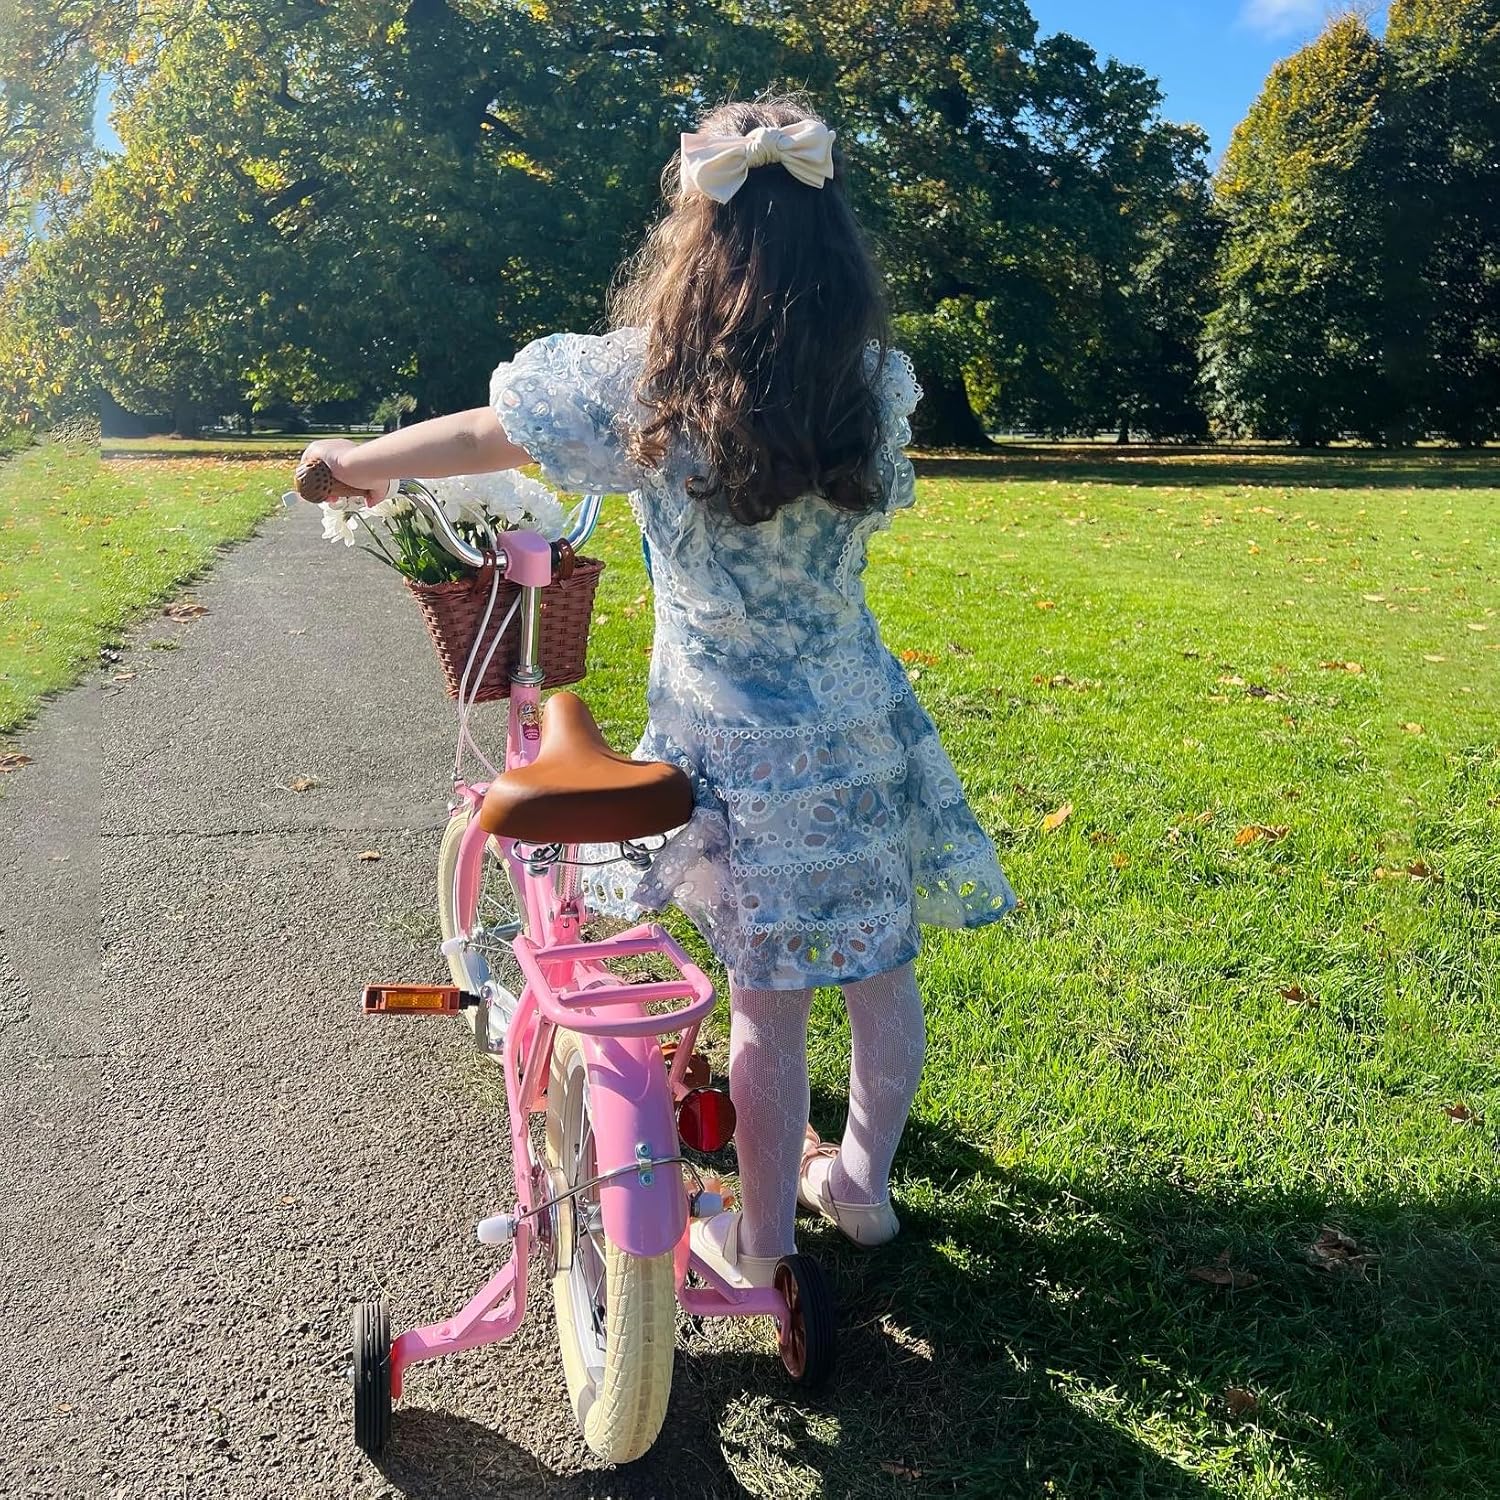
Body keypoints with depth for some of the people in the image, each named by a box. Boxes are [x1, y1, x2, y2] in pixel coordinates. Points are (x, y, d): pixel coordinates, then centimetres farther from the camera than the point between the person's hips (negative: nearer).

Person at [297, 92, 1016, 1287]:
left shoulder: (640, 381, -12)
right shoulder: (878, 386, -3)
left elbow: (477, 436, -1)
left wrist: (357, 463, 18)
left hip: (734, 748, -3)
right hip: (864, 735, 3)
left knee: (769, 1001, 10)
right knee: (880, 967, 19)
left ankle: (762, 1236, 29)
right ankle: (861, 1180, 41)